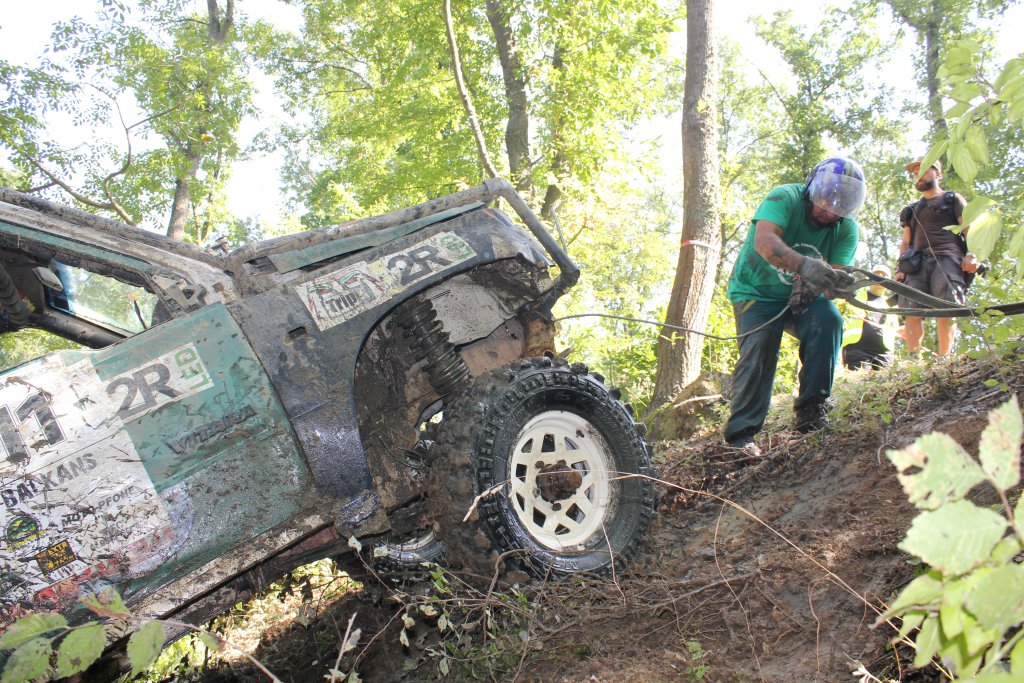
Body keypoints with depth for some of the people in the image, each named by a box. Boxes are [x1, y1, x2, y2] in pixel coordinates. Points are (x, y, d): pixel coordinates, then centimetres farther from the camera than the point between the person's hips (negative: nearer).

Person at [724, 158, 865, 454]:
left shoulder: (847, 229, -7)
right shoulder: (785, 198, -21)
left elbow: (837, 275, -18)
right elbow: (764, 241, -40)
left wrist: (814, 286, -43)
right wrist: (804, 265, -58)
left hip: (801, 297, 4)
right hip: (756, 293, -3)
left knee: (828, 319, -25)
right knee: (759, 348, -24)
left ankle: (810, 410, -18)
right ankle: (740, 435, -16)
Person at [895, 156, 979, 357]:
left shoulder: (953, 199, 20)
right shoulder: (913, 210, 34)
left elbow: (970, 229, 7)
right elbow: (906, 243, 29)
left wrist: (972, 254, -11)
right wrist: (901, 268, 12)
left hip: (947, 258, -4)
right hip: (918, 263, 4)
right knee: (911, 309, -17)